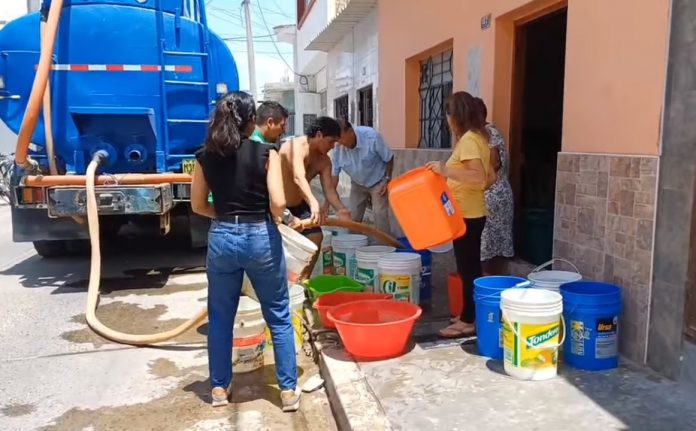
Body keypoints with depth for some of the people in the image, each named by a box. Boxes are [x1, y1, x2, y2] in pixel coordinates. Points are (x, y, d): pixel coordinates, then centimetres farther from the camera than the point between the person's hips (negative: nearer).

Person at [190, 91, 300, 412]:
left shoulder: (205, 156, 1)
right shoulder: (266, 153, -8)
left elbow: (198, 205, 7)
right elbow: (278, 202, -15)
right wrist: (273, 221, 5)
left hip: (221, 238, 3)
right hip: (261, 237, -2)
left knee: (220, 318, 17)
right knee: (279, 317, 10)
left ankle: (219, 387, 28)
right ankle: (288, 390, 17)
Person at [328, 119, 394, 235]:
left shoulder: (372, 137, -30)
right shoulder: (337, 148, -20)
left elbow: (389, 158, -14)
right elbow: (333, 175, -12)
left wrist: (387, 179, -18)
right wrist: (327, 203, -14)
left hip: (378, 182, -3)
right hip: (357, 184, 4)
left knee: (380, 214, -16)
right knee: (352, 216, 1)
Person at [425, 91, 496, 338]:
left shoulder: (468, 140, -16)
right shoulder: (478, 138, 12)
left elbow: (479, 177, -28)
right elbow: (491, 178, 16)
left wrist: (446, 171, -32)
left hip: (466, 215, -10)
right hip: (473, 213, 10)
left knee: (467, 269, -1)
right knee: (471, 268, 15)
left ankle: (468, 322, 9)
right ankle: (471, 316, 26)